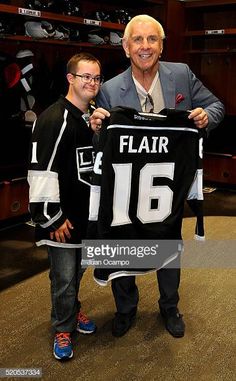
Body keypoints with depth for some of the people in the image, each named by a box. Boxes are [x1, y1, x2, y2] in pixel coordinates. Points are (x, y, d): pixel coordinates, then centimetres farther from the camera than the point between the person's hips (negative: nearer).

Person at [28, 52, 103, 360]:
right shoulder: (53, 119, -17)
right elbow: (41, 172, -21)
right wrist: (52, 217, -19)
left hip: (89, 211, 7)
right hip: (62, 217, -7)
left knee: (78, 270, 22)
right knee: (64, 276, 4)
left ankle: (73, 309, 44)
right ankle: (63, 328, 25)